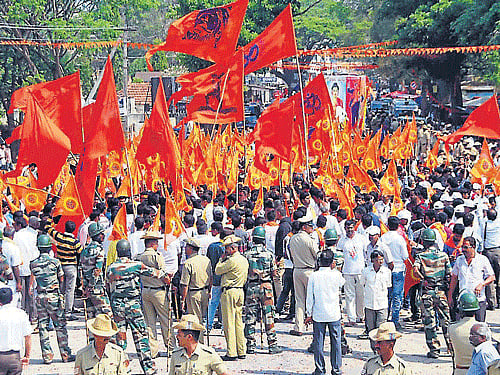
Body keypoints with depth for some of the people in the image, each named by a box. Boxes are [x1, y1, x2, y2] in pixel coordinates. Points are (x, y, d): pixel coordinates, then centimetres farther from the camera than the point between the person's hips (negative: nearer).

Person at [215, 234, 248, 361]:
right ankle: (241, 351, 14)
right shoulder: (244, 260, 13)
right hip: (240, 291, 9)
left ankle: (232, 353, -6)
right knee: (238, 322, 12)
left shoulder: (232, 260, -16)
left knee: (229, 323, -5)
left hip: (230, 292, -9)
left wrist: (222, 259, 7)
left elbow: (217, 270, -9)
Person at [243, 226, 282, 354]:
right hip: (266, 286, 0)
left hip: (251, 286, 0)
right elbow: (274, 273, 2)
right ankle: (272, 344, 2)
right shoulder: (269, 254, -3)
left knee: (250, 317, 6)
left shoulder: (247, 254, -3)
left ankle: (250, 345, 5)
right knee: (269, 317, 3)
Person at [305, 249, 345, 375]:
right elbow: (342, 283, 17)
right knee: (335, 342, 9)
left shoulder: (313, 276, -7)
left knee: (318, 342, 7)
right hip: (334, 315, 0)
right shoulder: (336, 275, -7)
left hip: (318, 315, 0)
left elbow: (310, 297, -3)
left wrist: (309, 314, 5)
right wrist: (334, 269, 14)